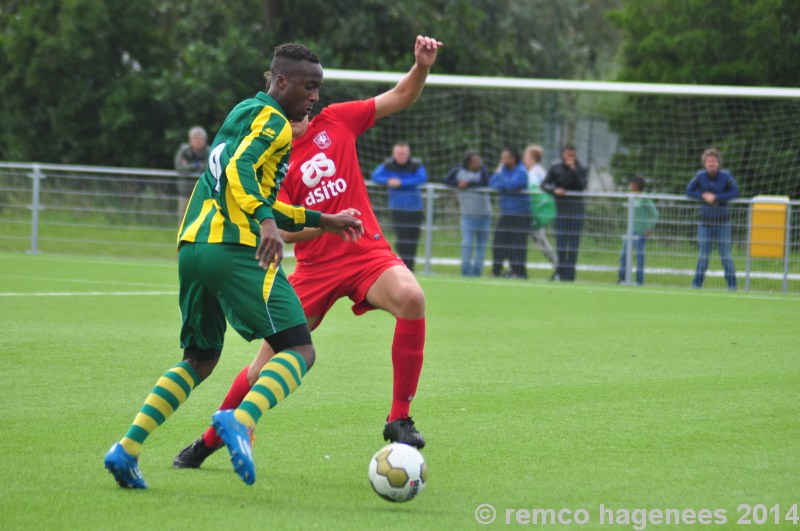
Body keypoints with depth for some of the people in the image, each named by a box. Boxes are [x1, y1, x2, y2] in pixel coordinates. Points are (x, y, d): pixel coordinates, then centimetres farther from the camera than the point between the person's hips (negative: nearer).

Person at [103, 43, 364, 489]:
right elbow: (240, 171, -20)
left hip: (192, 247, 9)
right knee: (300, 350, -8)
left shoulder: (243, 114, 28)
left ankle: (128, 448, 5)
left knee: (200, 360, 19)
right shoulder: (272, 121, -1)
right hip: (234, 249, -9)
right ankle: (242, 421, -32)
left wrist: (322, 221, 37)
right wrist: (268, 222, -32)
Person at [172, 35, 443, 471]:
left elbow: (399, 98, 9)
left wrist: (422, 67, -10)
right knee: (269, 361, 1)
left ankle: (399, 419, -22)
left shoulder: (334, 122, 5)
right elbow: (282, 229, -11)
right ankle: (210, 440, 25)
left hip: (367, 252, 1)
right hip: (315, 267, 0)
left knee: (410, 297, -32)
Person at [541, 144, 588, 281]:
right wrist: (554, 190, -18)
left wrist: (573, 170, -19)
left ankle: (569, 274, -1)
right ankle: (560, 271, 7)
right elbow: (544, 184, 0)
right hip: (561, 208, 1)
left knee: (573, 242, -3)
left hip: (576, 209, -1)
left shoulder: (580, 170, 1)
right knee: (560, 242, -3)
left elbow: (582, 186, -14)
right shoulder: (555, 168, 3)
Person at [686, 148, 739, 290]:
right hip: (705, 219, 1)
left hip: (722, 220, -1)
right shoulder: (700, 176, -1)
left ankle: (731, 283, 2)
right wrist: (703, 196, -16)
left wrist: (716, 197, -19)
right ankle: (697, 282, 10)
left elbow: (735, 193, -13)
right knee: (703, 254, 3)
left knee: (725, 254, -3)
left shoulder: (726, 176, -7)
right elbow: (689, 191, 1)